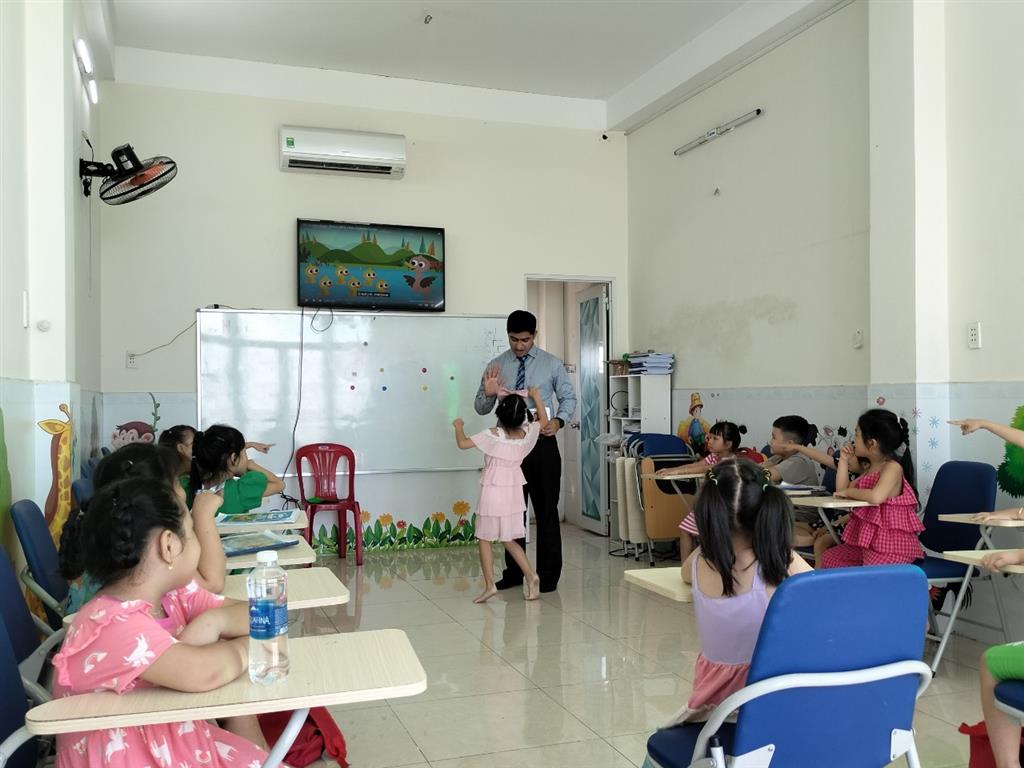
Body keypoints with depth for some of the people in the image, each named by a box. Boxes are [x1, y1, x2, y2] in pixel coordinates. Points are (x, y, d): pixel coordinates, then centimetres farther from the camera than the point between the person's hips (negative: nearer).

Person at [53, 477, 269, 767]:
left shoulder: (172, 593, 0)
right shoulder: (111, 625, -24)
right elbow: (205, 673, -35)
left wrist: (213, 622, -18)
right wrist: (251, 645, -17)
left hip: (172, 740, 7)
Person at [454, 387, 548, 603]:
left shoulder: (493, 435, -16)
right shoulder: (526, 434, -3)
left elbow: (463, 443, -16)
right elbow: (543, 420, 16)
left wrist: (458, 427, 2)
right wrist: (536, 397, 19)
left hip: (492, 492, -5)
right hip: (513, 493, 5)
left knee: (484, 539, 7)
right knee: (509, 540, 15)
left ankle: (489, 585, 3)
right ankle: (531, 575, 2)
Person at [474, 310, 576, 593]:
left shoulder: (551, 364, 1)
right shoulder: (496, 366, 3)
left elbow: (569, 397, 6)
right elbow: (481, 408, 4)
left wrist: (559, 421, -13)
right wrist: (488, 394, -19)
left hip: (543, 443, -1)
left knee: (546, 509, 2)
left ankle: (548, 575, 12)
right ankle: (513, 572, 21)